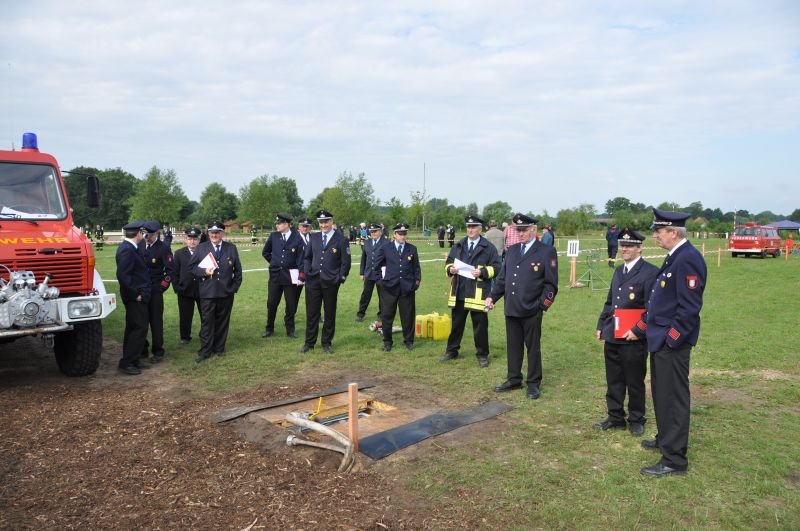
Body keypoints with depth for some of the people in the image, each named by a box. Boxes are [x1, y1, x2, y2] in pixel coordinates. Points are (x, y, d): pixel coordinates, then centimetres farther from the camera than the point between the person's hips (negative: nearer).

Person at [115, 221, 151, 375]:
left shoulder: (129, 248, 12)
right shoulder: (127, 250, -20)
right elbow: (123, 276, -25)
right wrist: (135, 294, -19)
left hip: (137, 296, 10)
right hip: (136, 298, -10)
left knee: (134, 328, 16)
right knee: (139, 328, -6)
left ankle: (133, 359, 25)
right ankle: (126, 363, 1)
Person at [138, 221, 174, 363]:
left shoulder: (163, 248, -7)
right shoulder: (140, 245, 5)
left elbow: (170, 270, -7)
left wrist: (162, 287, -11)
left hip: (155, 291, -4)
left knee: (156, 321, 1)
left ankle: (158, 352, 10)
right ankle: (142, 349, 23)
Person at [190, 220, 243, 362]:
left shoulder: (231, 248, 8)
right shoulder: (201, 248, 6)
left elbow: (237, 270, 10)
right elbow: (192, 267, 5)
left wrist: (235, 286, 3)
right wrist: (204, 271, -13)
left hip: (226, 292, 1)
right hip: (207, 293, -1)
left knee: (222, 322, 9)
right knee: (207, 322, 0)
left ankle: (219, 348, 22)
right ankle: (205, 352, 8)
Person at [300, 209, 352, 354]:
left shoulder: (341, 240, -3)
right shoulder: (313, 237, 8)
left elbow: (345, 263, -3)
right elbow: (307, 257, 14)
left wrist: (340, 279, -8)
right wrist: (306, 273, 1)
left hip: (330, 283, -2)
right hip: (313, 281, 3)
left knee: (330, 314, 8)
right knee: (311, 313, 7)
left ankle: (327, 343, 20)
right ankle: (309, 342, 19)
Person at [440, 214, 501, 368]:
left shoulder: (488, 247, -1)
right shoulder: (458, 246, 13)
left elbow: (496, 267, -4)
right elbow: (448, 262, 17)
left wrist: (483, 272, -19)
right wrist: (450, 268, -5)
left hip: (478, 293, -4)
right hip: (459, 292, 4)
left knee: (480, 325, 3)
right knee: (456, 323, 14)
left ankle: (482, 355, 15)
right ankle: (451, 351, 27)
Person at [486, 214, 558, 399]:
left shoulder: (547, 252, -5)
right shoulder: (512, 250, 12)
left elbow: (551, 284, -6)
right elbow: (502, 277, 15)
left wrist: (542, 306, -13)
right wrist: (493, 297, 3)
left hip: (531, 311, -5)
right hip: (511, 309, 5)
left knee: (533, 347, 7)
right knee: (513, 346, 13)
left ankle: (533, 384, 19)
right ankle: (513, 380, 27)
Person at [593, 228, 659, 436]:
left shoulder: (650, 272, -9)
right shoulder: (619, 270, 15)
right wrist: (601, 325, 15)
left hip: (634, 338, -7)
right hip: (612, 336, 7)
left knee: (635, 382, 8)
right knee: (613, 381, 14)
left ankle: (636, 420, 23)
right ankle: (615, 417, 26)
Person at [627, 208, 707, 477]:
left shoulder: (688, 259, -19)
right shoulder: (674, 257, 13)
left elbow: (690, 307, -23)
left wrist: (670, 340, -20)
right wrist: (638, 329, 19)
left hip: (672, 343, -10)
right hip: (660, 338, 10)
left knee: (673, 397, -2)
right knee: (661, 393, 21)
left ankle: (674, 460, 7)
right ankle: (666, 438, 38)